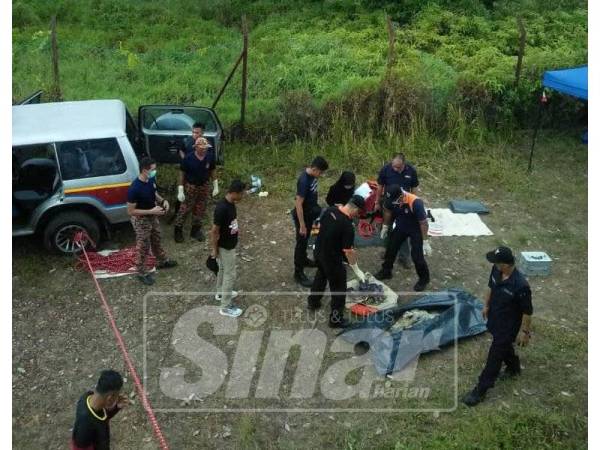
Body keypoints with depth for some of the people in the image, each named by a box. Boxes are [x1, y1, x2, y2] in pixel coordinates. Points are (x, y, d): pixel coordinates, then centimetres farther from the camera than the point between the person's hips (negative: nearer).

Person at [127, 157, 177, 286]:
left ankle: (162, 261, 51)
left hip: (152, 217, 7)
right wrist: (151, 211, -29)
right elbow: (130, 211, -27)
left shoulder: (151, 180, -9)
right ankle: (142, 273, 30)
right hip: (141, 220, -7)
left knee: (156, 240, 27)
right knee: (143, 247, 10)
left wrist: (162, 200, -10)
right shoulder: (134, 189, -33)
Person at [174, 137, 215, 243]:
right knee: (184, 209, 2)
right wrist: (180, 189, -13)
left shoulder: (210, 157, -10)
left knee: (200, 210, 13)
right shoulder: (188, 158, -19)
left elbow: (212, 171, 5)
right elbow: (182, 173, -11)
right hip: (190, 186, -3)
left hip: (204, 186, 4)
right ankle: (178, 230, 17)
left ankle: (196, 230, 29)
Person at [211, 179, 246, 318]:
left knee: (223, 269, 27)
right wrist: (214, 249, -17)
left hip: (229, 244, 9)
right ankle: (226, 307, 11)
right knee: (230, 274, 1)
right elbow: (214, 231, -24)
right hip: (225, 246, -9)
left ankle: (221, 292, 48)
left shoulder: (231, 203, -4)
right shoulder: (222, 208, -32)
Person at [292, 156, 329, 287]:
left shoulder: (312, 175, -5)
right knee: (301, 242, 2)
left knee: (306, 240, 26)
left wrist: (316, 208, 23)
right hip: (302, 215, -8)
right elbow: (298, 204, -28)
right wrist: (302, 225, -24)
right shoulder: (304, 181, -32)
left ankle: (304, 259, 47)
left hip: (310, 213, 8)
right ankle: (298, 273, 12)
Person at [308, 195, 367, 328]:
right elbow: (349, 251, -22)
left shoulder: (330, 209, -8)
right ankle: (336, 319, 22)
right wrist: (356, 270, -10)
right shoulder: (347, 226, -28)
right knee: (338, 288, 10)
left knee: (321, 275, 32)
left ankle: (313, 302, 51)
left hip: (318, 251, 8)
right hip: (332, 259, -8)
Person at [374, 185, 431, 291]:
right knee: (391, 248, 12)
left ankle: (424, 278, 16)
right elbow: (387, 211, 2)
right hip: (400, 227, 5)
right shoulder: (391, 199, -23)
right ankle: (386, 271, 33)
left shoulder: (415, 203, -38)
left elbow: (423, 223, -28)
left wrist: (425, 242, -23)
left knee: (417, 255, -6)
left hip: (415, 230, -5)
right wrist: (385, 226, 11)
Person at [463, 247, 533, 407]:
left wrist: (524, 331, -13)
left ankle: (480, 391, 19)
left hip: (508, 326, -7)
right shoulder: (496, 270, -15)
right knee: (504, 346, 30)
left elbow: (527, 311, -22)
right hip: (494, 319, 7)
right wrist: (486, 305, 17)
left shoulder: (520, 285, -36)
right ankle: (514, 367, 59)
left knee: (494, 357, 5)